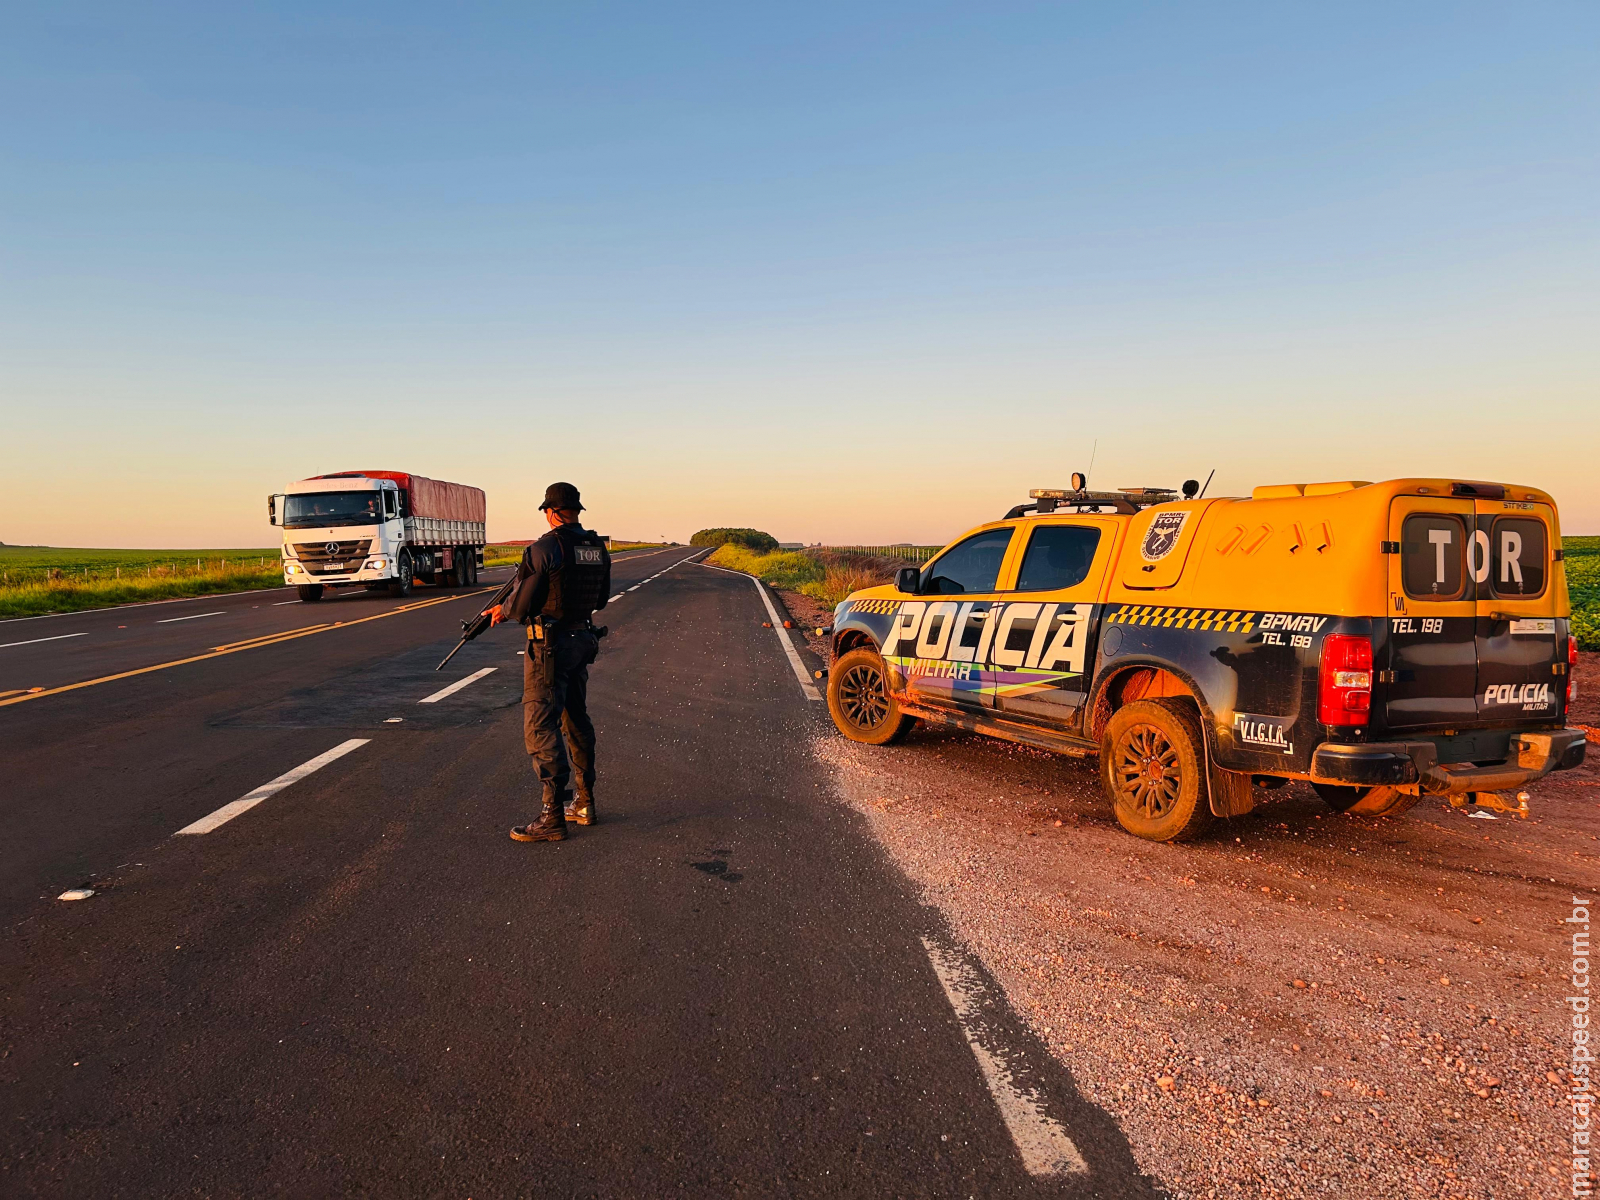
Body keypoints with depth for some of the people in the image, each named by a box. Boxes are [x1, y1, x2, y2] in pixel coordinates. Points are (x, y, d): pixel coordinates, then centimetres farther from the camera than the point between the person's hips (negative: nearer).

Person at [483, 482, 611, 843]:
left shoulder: (544, 549, -17)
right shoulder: (598, 547, 6)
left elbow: (522, 603, -15)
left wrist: (502, 611, 6)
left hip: (549, 647, -8)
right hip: (583, 640, 8)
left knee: (541, 727, -4)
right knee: (576, 720, 18)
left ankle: (552, 817, -3)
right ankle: (584, 803, 26)